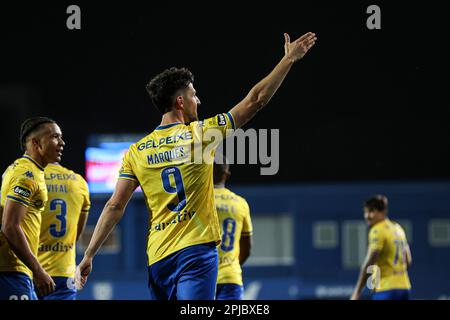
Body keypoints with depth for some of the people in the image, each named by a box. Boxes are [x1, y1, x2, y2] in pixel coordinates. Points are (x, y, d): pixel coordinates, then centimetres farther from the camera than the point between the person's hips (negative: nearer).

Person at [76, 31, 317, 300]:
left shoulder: (136, 152, 6)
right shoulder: (202, 133, -1)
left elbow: (115, 207, 1)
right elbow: (256, 100, 4)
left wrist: (89, 255, 5)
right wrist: (289, 59, 13)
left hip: (158, 257, 4)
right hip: (196, 250, -4)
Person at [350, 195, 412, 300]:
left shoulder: (377, 231, -10)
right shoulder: (398, 228, 15)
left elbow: (369, 263, -15)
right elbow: (408, 260, 19)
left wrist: (357, 292, -13)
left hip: (385, 288, -8)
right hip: (404, 286, 8)